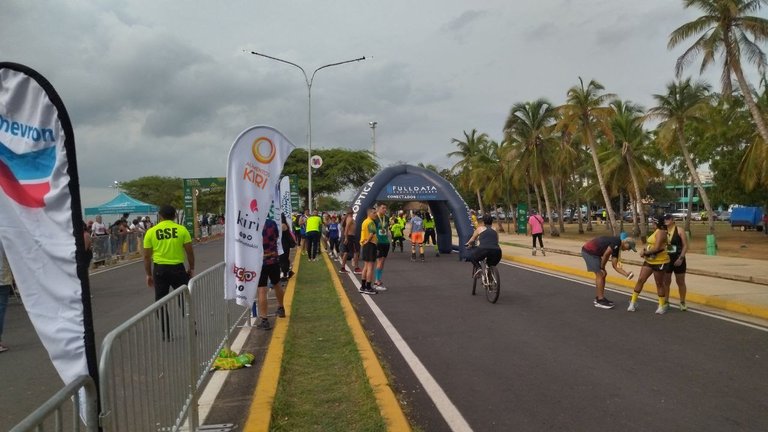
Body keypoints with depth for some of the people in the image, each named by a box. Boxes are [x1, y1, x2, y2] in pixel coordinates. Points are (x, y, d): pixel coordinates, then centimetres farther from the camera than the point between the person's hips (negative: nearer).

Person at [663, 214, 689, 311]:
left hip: (678, 260, -3)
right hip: (666, 260, 3)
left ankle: (682, 303, 18)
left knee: (680, 282, 7)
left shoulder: (679, 230, -6)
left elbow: (685, 246, -8)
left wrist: (681, 258, -16)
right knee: (666, 282, 7)